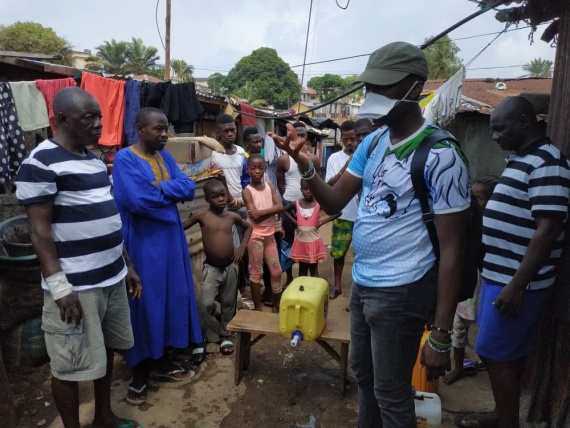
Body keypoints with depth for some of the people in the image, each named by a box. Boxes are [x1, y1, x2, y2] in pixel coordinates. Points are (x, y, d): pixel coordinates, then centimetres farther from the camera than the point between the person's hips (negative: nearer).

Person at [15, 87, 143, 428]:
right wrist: (58, 286, -20)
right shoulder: (42, 162, -11)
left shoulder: (94, 159, 12)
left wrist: (127, 266, 16)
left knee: (106, 349, 20)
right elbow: (39, 228, -15)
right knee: (71, 364, 6)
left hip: (112, 277, 8)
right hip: (76, 285, -8)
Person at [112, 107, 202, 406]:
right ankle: (140, 370, 19)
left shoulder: (166, 157, 8)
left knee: (172, 295, 12)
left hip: (170, 237, 7)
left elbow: (189, 188, -1)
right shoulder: (124, 159, -12)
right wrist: (172, 192, -10)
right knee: (145, 301, 2)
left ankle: (163, 360, 29)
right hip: (143, 241, -7)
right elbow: (137, 200, -25)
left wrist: (158, 187, -16)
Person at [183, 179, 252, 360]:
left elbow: (248, 227, 16)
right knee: (206, 304, -13)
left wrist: (242, 246, 6)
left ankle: (225, 336, 31)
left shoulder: (232, 216, -1)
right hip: (211, 267, -3)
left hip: (230, 266, 3)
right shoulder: (200, 216, -8)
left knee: (228, 304, 13)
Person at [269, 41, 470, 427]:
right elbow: (334, 202, 5)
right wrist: (305, 165, -14)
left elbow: (452, 249, -18)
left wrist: (442, 336, -17)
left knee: (391, 394, 11)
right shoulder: (372, 142, 4)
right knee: (363, 374, 26)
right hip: (362, 283, 8)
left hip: (400, 292, -7)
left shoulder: (440, 155, -19)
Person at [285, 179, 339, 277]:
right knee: (302, 269, 14)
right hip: (300, 242, 2)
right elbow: (285, 210, 14)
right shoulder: (297, 204, -4)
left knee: (314, 270, 9)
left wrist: (322, 222, -13)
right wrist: (293, 220, 2)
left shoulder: (319, 204, -11)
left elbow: (337, 212, -11)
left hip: (314, 242, -2)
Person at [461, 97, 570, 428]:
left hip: (515, 281, -9)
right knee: (511, 354, 18)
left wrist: (517, 285, -23)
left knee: (495, 355, -1)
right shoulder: (521, 158, 13)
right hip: (499, 275, 9)